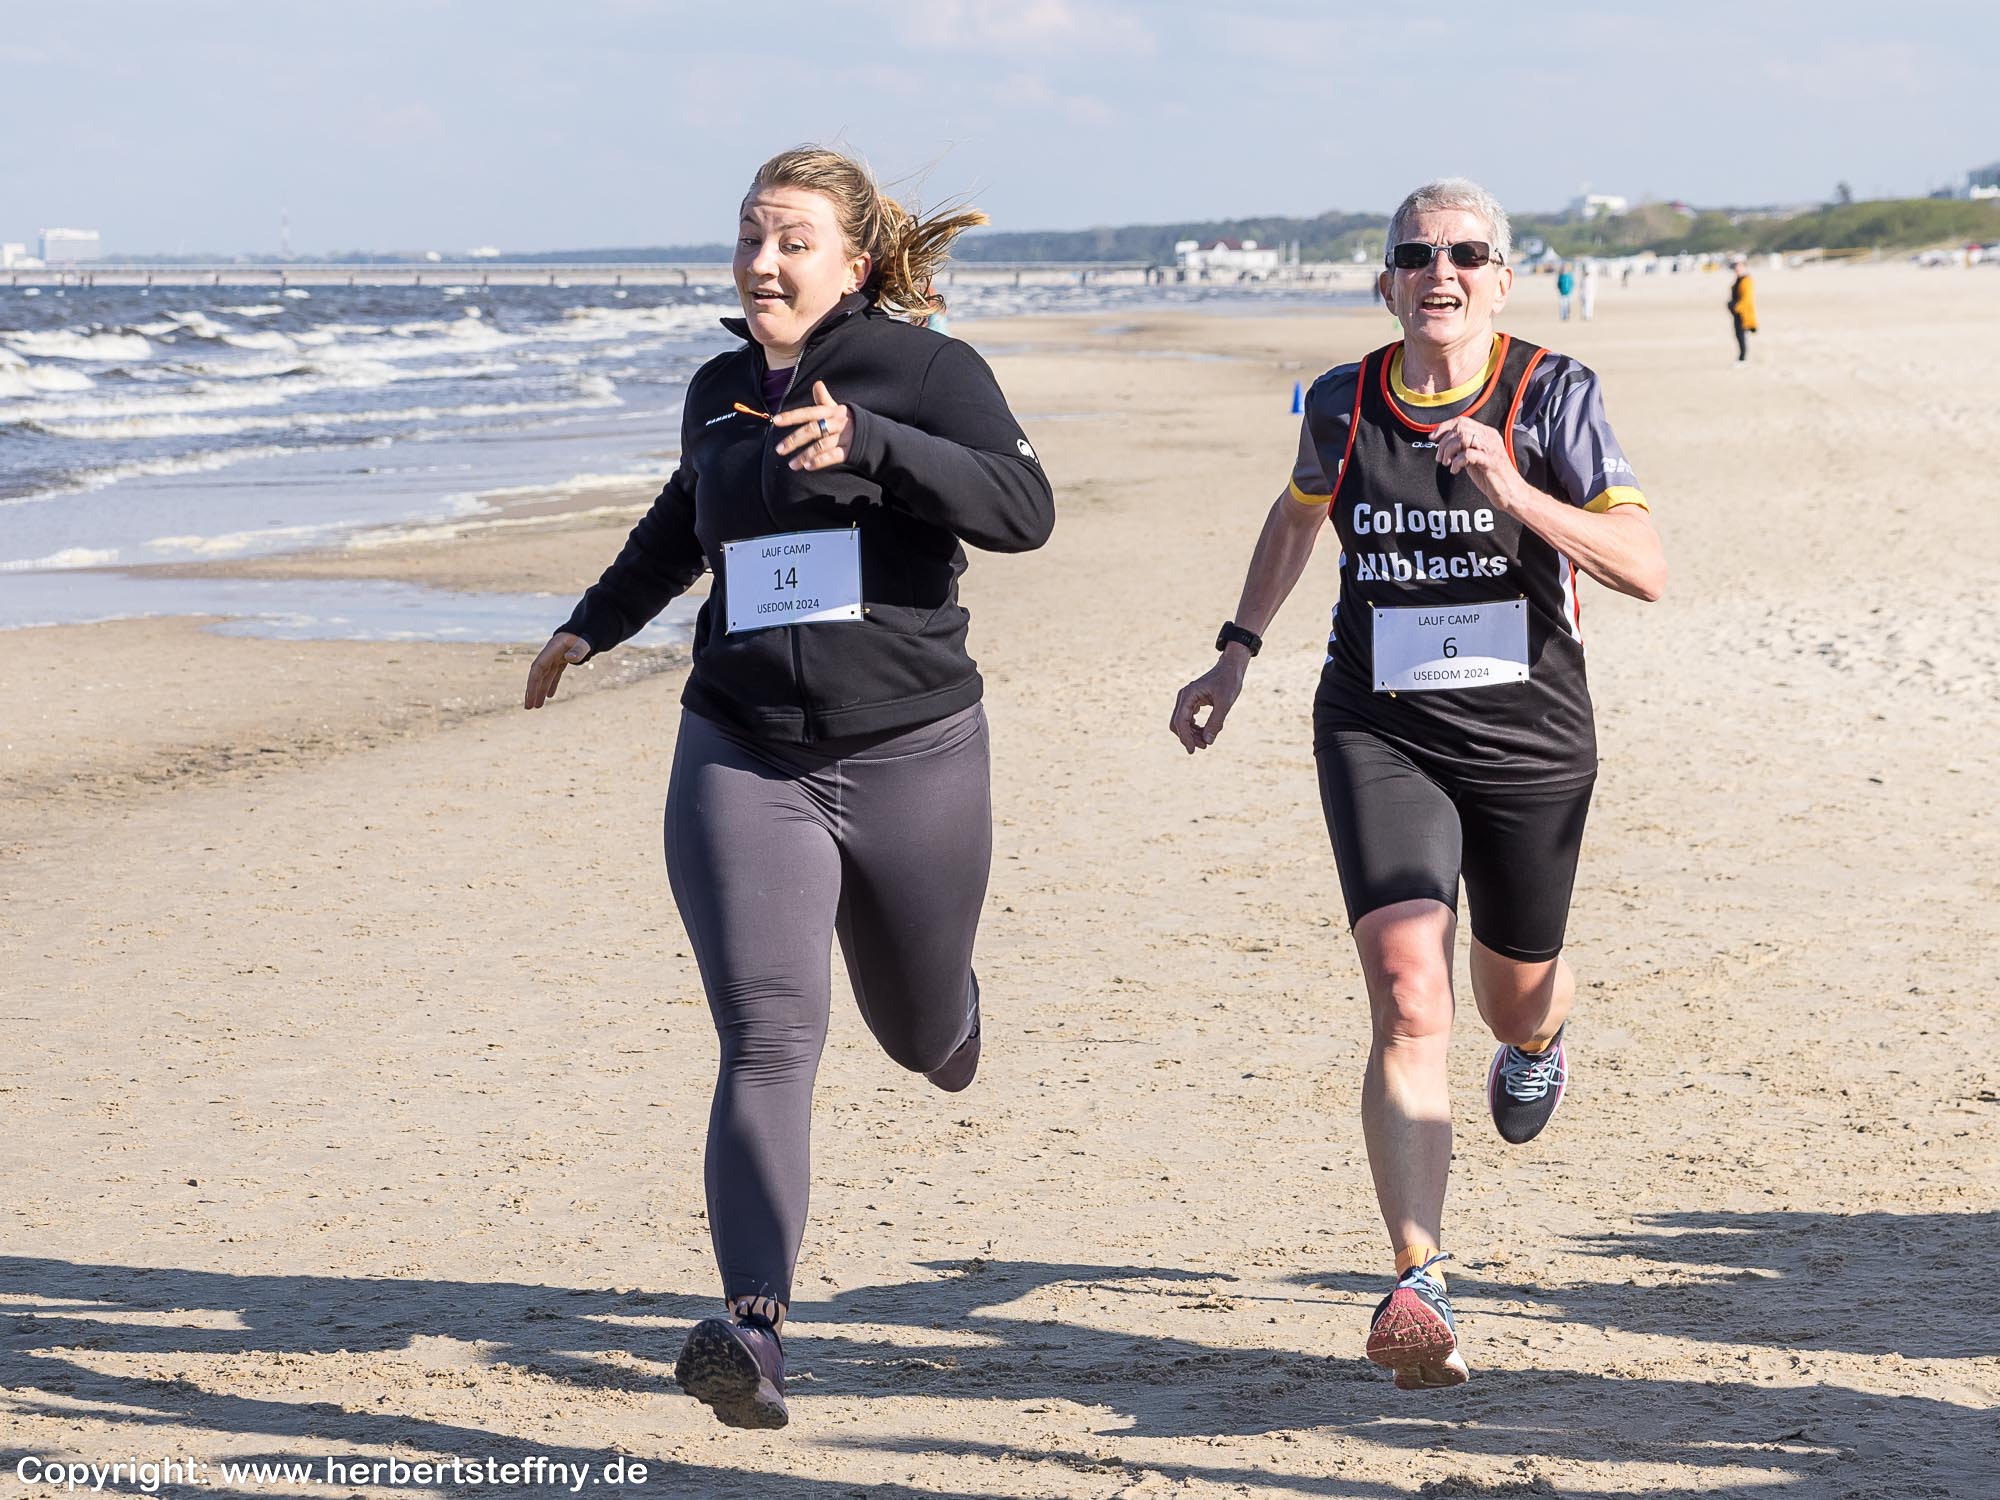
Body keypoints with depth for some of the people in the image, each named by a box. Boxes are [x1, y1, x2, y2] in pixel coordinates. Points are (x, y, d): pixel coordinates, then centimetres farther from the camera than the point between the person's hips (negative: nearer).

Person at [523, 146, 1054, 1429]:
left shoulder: (927, 371, -4)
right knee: (769, 1043, -16)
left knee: (921, 1033, 17)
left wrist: (866, 441, -30)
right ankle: (755, 1334, -22)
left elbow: (1024, 509, -20)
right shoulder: (719, 392, 11)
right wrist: (599, 622, 39)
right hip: (743, 759, 2)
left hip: (908, 753, -2)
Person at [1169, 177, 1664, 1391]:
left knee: (1515, 1000, 21)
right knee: (1408, 1000, -20)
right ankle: (1421, 1292, -26)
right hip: (1379, 735, 0)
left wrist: (1518, 494, -31)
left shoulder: (1554, 395, -9)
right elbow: (1299, 513, 23)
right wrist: (1236, 655, 22)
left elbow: (1649, 571, -17)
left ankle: (1541, 1036, 62)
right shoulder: (1343, 406, -1)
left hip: (1533, 743, 0)